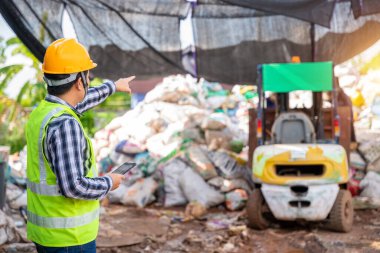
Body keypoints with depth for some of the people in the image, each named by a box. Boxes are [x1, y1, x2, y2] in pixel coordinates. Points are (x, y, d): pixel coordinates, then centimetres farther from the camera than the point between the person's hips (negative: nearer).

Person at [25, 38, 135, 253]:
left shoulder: (41, 113, 6)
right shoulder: (64, 125, -24)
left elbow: (76, 103, 28)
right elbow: (73, 186, -29)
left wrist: (113, 86, 42)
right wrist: (108, 183, -10)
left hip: (45, 232, 9)